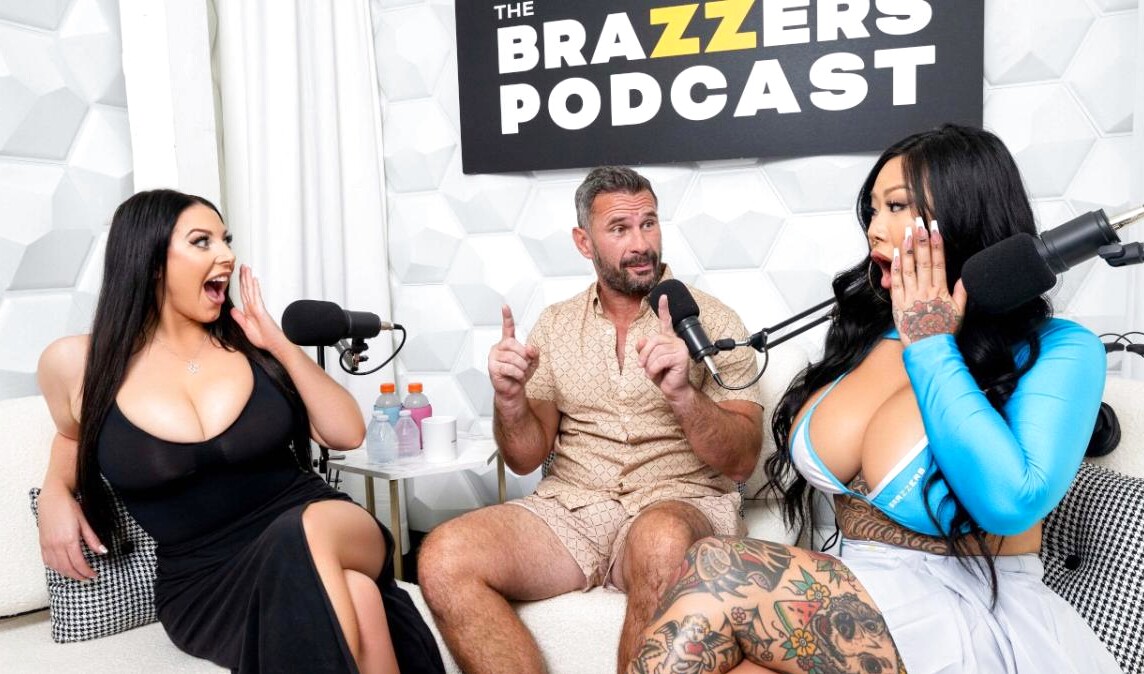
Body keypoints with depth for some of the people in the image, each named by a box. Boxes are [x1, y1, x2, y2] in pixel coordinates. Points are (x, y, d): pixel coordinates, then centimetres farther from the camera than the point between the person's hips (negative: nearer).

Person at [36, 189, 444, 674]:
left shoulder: (249, 344, 4)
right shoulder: (76, 363, 2)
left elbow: (348, 434, 0)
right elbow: (76, 436, 25)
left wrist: (279, 344, -5)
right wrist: (55, 493, 4)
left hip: (324, 529, 3)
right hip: (207, 584, -2)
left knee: (311, 532, -37)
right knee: (352, 596, -36)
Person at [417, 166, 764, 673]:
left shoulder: (710, 320, 2)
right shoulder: (555, 324, 11)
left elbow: (742, 460, -4)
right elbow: (525, 458, 10)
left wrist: (682, 394, -23)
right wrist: (510, 398, -12)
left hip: (679, 505, -2)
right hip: (569, 507, 3)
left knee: (661, 539, -38)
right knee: (443, 558, -23)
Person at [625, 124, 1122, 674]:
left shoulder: (1058, 350, -8)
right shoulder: (869, 332, 7)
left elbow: (1011, 503, -25)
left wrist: (930, 347, -15)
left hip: (982, 625, -4)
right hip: (855, 605, 5)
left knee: (714, 572, -26)